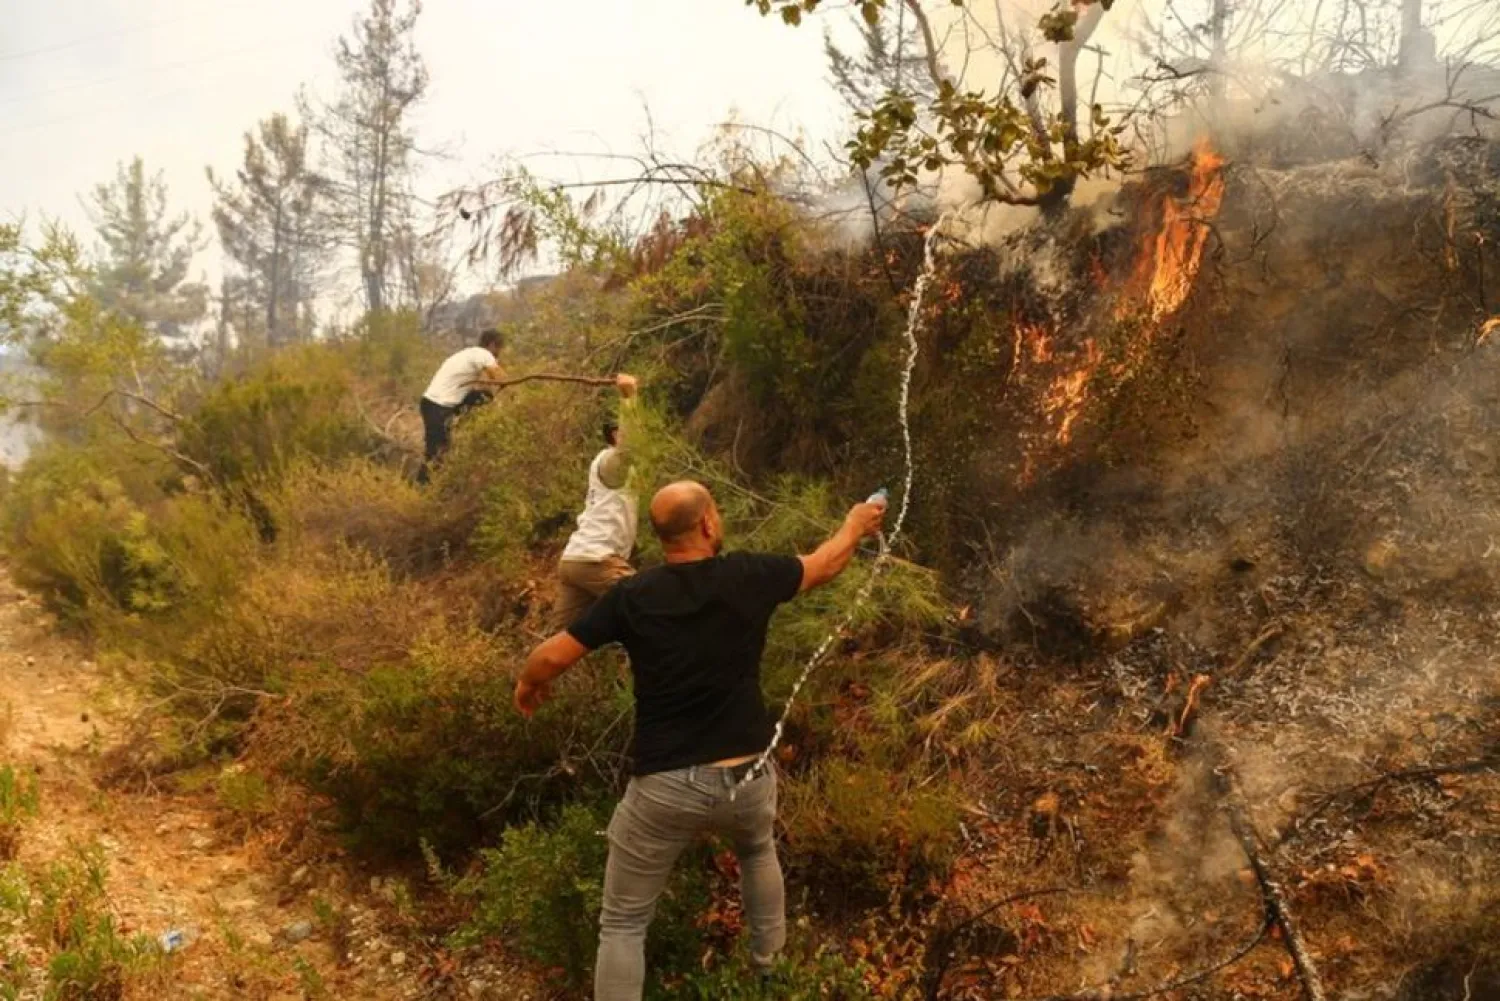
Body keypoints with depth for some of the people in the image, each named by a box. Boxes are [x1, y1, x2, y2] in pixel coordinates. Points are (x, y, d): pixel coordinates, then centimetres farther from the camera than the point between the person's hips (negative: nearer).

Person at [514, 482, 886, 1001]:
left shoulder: (631, 596, -8)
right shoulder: (748, 576, -5)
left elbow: (552, 656, -4)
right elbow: (825, 565, 13)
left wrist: (527, 683, 19)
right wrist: (856, 525, 34)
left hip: (665, 787, -3)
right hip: (747, 777, 3)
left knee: (623, 923, 11)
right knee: (757, 849, 38)